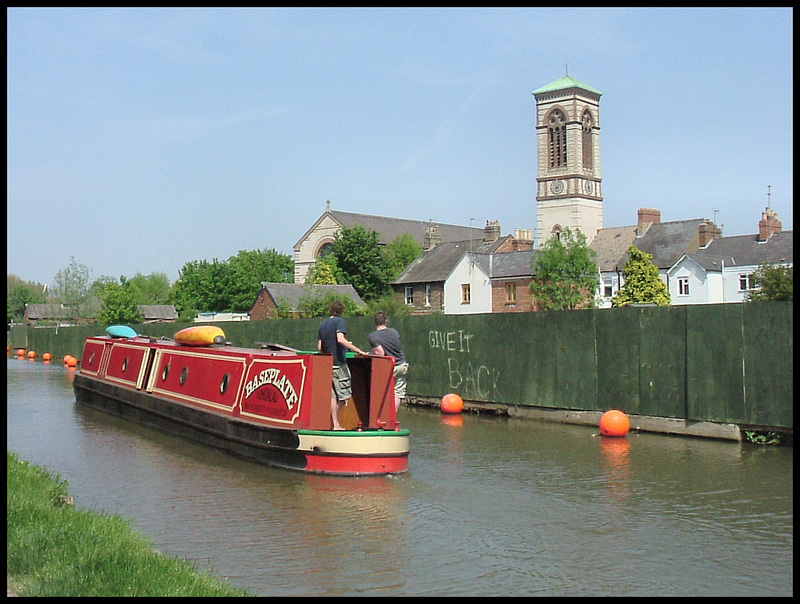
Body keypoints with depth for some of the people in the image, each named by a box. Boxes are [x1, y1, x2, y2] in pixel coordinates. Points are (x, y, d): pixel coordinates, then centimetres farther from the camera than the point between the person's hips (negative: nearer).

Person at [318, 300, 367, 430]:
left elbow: (319, 347, 13)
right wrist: (358, 350, -24)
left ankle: (335, 424, 9)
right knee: (344, 395, 1)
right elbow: (340, 339, -23)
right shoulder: (339, 321, -5)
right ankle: (335, 423, 2)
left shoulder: (323, 324, 14)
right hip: (339, 363, -7)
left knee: (333, 395, 9)